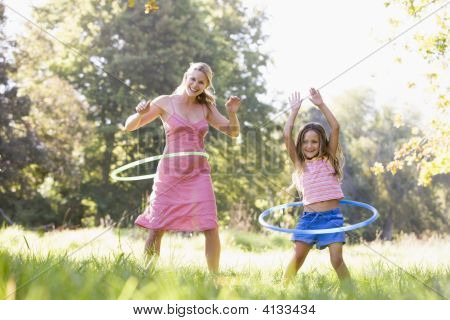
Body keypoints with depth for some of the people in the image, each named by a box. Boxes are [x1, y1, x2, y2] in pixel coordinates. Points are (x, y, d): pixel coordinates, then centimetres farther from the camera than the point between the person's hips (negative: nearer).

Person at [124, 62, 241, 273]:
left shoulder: (206, 108, 10)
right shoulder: (165, 102, 1)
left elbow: (233, 132, 11)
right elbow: (129, 126, 3)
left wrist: (232, 113, -8)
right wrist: (140, 114, -19)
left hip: (198, 175, 2)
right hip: (170, 174, -2)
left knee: (211, 229, -7)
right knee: (156, 229, -3)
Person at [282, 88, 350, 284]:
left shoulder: (328, 159, 8)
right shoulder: (300, 163, 11)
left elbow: (335, 128, -2)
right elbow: (287, 135, 2)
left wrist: (321, 105, -3)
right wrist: (295, 110, 7)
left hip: (331, 216, -2)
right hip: (309, 216, 2)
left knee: (337, 259, -8)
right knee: (298, 257, -5)